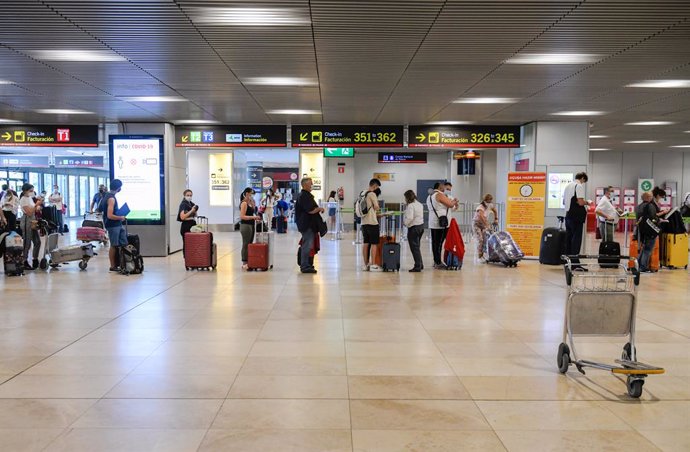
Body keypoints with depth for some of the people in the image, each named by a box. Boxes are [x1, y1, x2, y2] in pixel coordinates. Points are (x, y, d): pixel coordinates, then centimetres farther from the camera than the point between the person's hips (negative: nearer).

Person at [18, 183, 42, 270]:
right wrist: (37, 204, -23)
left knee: (37, 242, 9)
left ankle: (35, 260, 19)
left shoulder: (30, 198, 12)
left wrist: (38, 207, 1)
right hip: (26, 221, -8)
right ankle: (25, 262, 6)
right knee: (27, 243, -3)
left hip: (33, 221, 8)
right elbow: (29, 212, -20)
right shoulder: (23, 199, -12)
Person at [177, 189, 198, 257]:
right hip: (186, 226, -7)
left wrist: (195, 211, 0)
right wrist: (191, 211, -19)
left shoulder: (192, 204, 11)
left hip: (192, 224, 7)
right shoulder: (183, 204, -10)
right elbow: (182, 217, -20)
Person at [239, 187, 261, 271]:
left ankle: (248, 262, 16)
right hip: (245, 225, -9)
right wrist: (253, 217, -23)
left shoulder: (251, 202, 14)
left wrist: (256, 218, 7)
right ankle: (244, 263, 0)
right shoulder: (244, 203, -12)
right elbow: (242, 216, -19)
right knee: (246, 244, -4)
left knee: (250, 244, 11)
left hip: (251, 225, 9)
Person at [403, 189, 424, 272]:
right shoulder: (420, 204, 10)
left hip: (413, 228, -9)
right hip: (421, 225, 9)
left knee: (414, 247, -2)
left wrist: (405, 223, -6)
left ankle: (417, 267, -1)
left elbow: (409, 218, -25)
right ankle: (420, 264, 23)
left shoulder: (410, 206, -17)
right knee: (417, 246, 19)